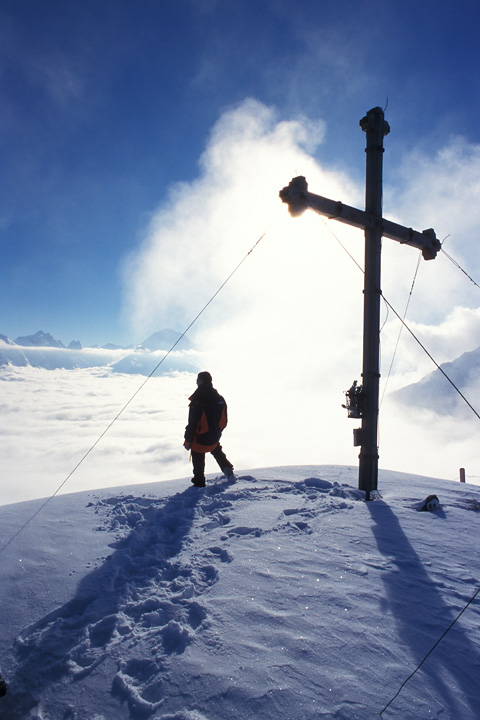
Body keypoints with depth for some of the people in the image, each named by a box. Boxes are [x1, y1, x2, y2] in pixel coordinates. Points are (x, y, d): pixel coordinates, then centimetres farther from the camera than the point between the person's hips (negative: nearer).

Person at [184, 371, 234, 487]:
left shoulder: (197, 402, -26)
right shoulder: (220, 399, -7)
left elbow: (192, 424, -21)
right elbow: (224, 421, 4)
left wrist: (188, 440, -10)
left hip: (200, 439, -5)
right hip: (215, 437, 6)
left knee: (198, 462, 14)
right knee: (217, 451, 35)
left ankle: (199, 484, 27)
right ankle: (227, 468, 23)